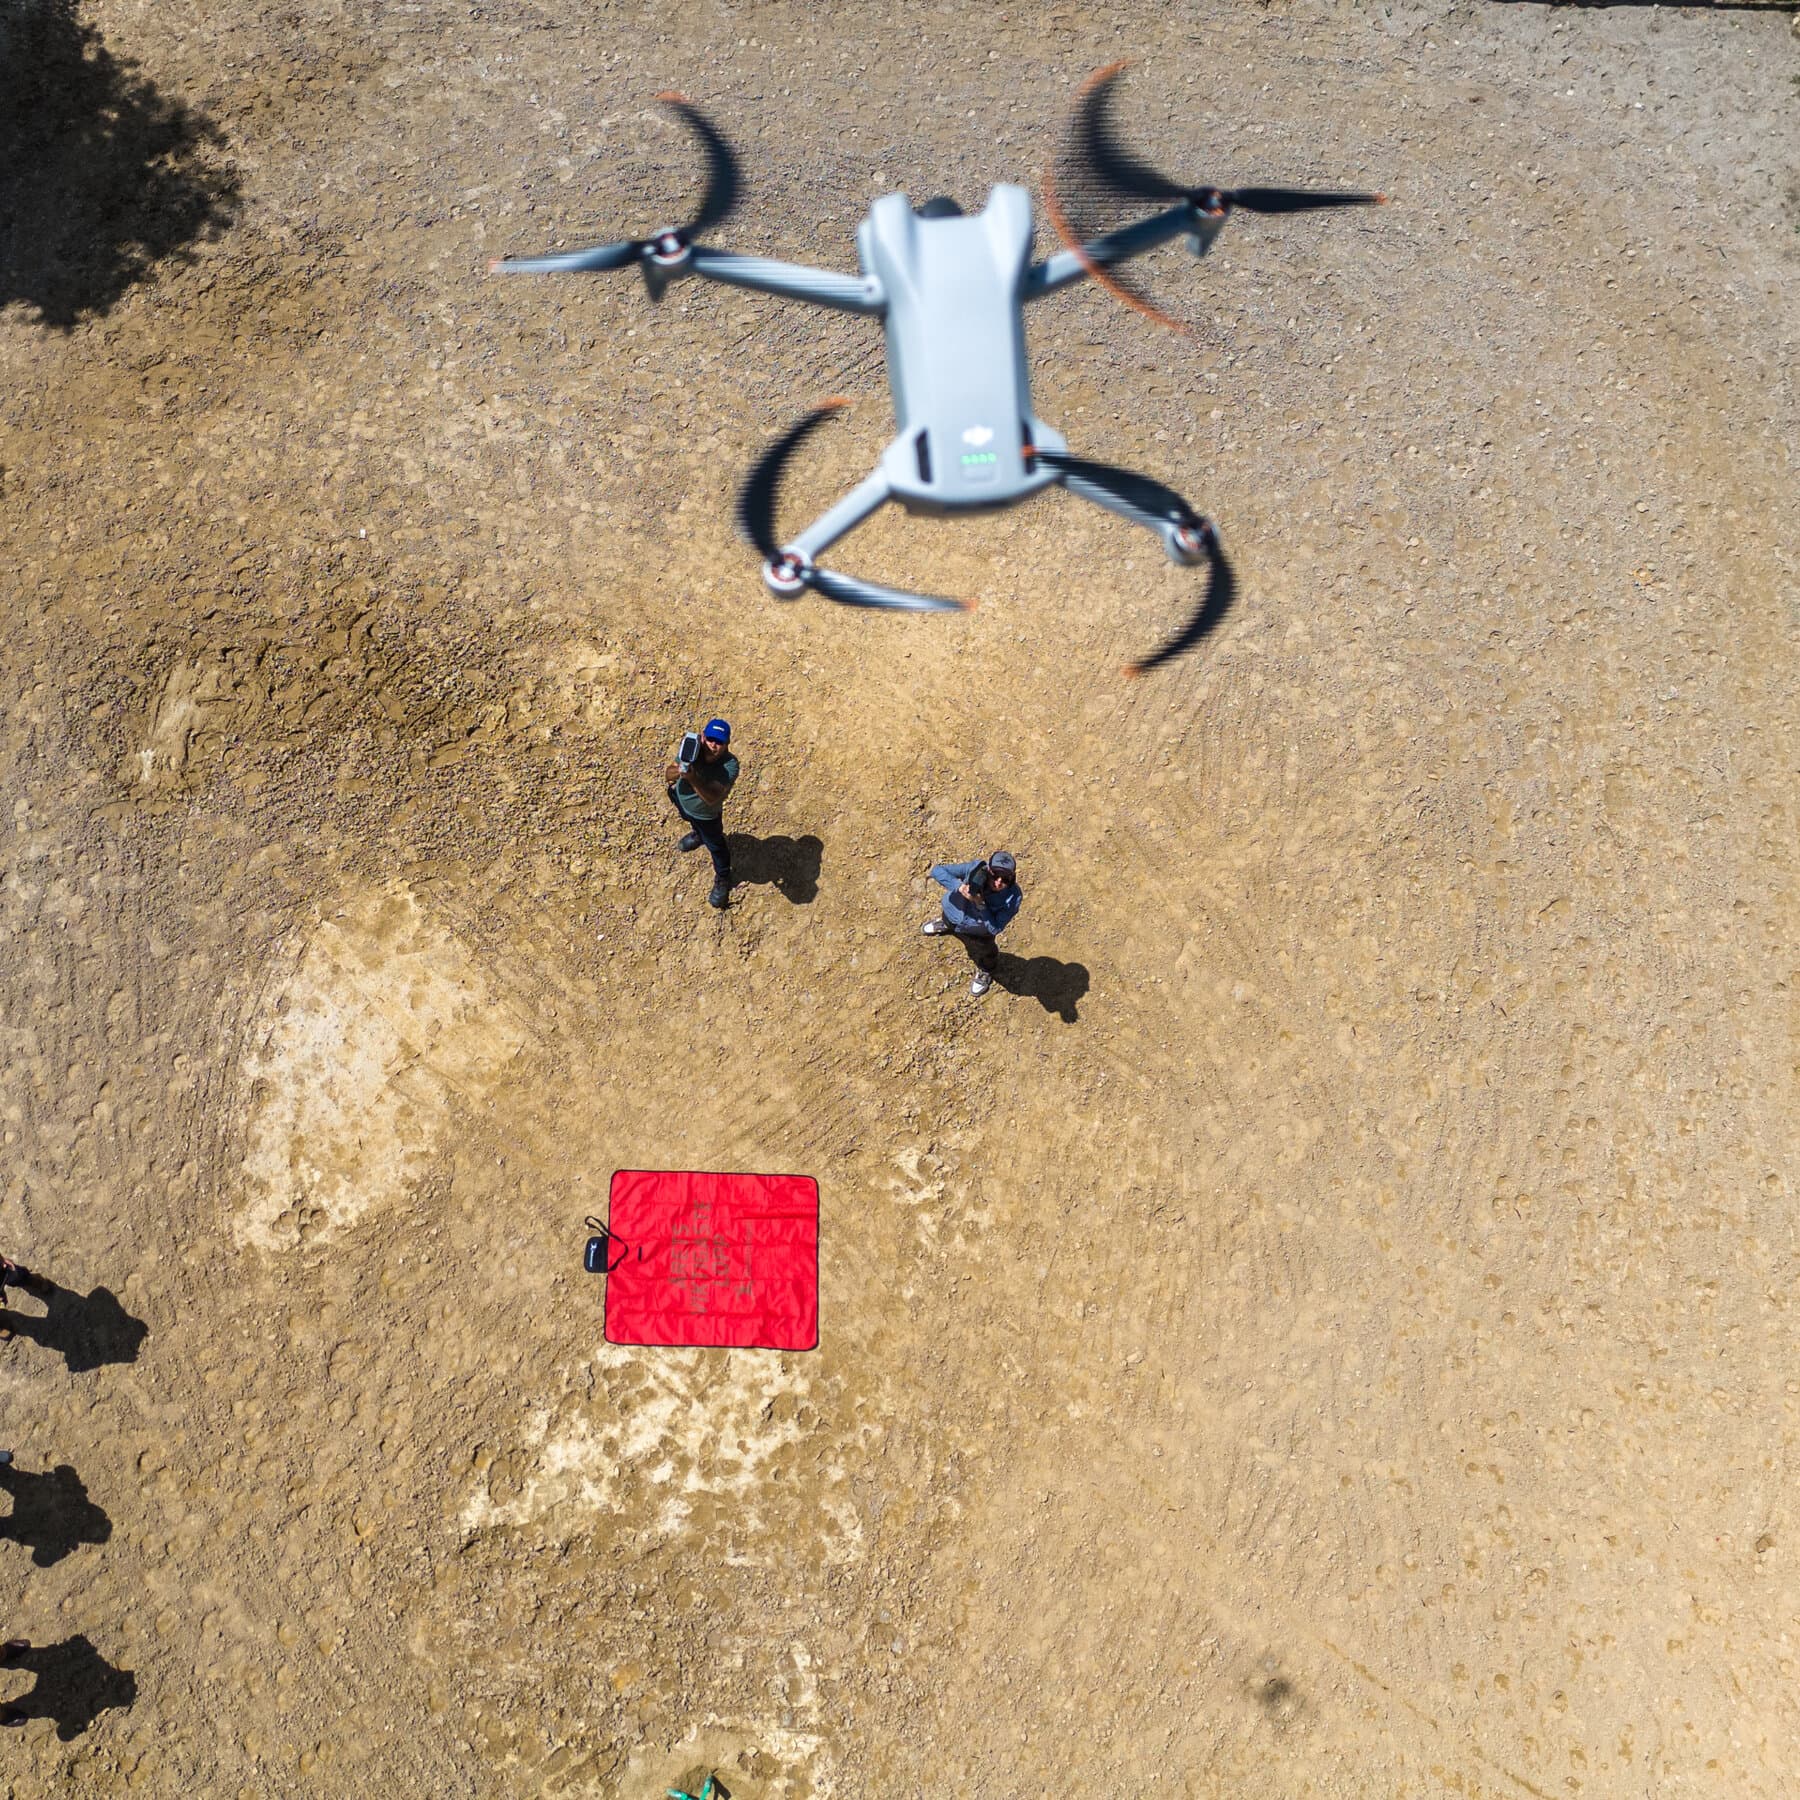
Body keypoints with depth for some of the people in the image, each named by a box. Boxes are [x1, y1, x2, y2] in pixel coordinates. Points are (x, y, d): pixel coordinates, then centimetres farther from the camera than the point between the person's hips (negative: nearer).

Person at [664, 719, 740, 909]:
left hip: (706, 814, -4)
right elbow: (667, 775, -26)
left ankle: (722, 879, 48)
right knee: (690, 819, 37)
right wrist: (678, 772, -50)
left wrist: (693, 779, -61)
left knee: (715, 846, 19)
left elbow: (712, 798, -47)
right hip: (681, 800, 4)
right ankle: (697, 833, 73)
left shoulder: (730, 766, -41)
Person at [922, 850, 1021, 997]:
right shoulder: (976, 869, -36)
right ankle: (947, 926, 74)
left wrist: (981, 905, -45)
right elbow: (937, 870, -30)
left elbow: (995, 929, -33)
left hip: (978, 931, -2)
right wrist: (959, 886, -45)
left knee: (983, 951, 29)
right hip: (953, 915, 2)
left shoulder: (1013, 896, -39)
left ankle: (986, 972, 64)